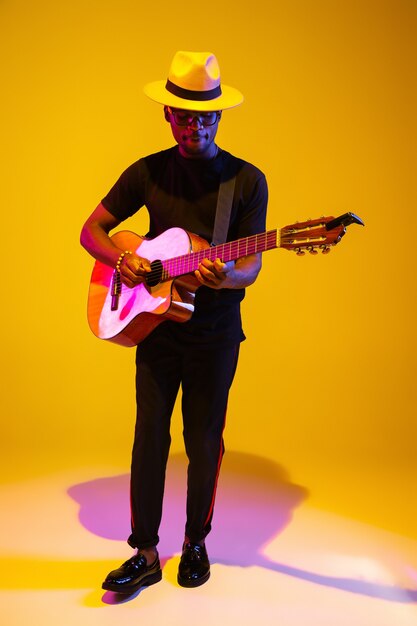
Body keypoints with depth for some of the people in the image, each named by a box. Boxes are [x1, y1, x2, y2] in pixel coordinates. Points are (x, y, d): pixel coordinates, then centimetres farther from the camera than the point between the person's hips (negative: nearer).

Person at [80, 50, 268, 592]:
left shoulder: (247, 180, -3)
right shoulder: (146, 172, 2)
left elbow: (252, 265, -6)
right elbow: (92, 230, 8)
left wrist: (227, 277, -29)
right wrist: (121, 260, -13)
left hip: (215, 332, -1)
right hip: (155, 325, 2)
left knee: (203, 441, 8)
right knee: (150, 437, 3)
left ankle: (196, 544, 26)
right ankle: (146, 553, 15)